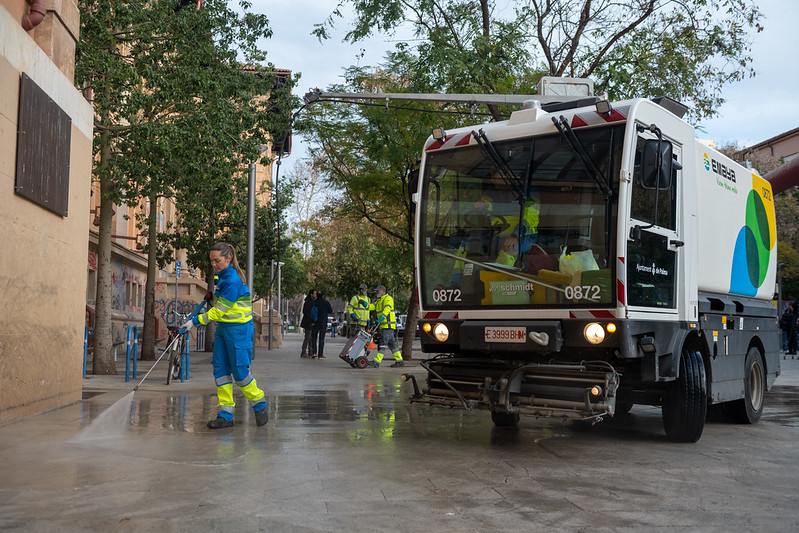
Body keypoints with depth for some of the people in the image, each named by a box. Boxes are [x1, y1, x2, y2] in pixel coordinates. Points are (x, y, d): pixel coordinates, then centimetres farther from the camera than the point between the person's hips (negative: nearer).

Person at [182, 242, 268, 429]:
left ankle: (260, 405, 16)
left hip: (238, 329, -9)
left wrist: (195, 321, -17)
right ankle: (225, 414, 8)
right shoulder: (222, 275, 8)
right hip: (223, 327, 9)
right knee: (220, 369, 5)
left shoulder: (232, 281, -21)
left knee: (239, 370, -5)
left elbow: (218, 311, -20)